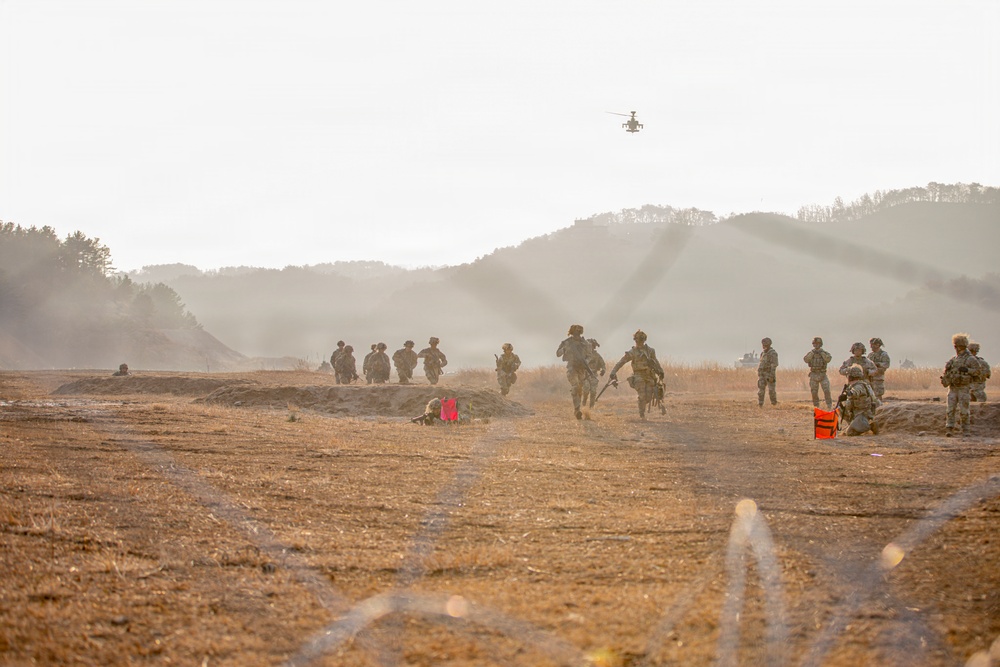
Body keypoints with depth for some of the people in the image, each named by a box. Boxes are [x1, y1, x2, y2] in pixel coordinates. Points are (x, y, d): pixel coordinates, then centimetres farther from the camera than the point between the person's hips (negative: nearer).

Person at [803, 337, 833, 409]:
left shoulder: (825, 353, 0)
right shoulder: (810, 353, 4)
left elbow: (828, 359, -20)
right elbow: (806, 360, -14)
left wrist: (821, 352, -23)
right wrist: (812, 352, -20)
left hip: (823, 375, -2)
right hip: (813, 375, 2)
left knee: (827, 391, -13)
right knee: (814, 393, 3)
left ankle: (829, 406, -7)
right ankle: (816, 407, 14)